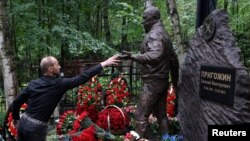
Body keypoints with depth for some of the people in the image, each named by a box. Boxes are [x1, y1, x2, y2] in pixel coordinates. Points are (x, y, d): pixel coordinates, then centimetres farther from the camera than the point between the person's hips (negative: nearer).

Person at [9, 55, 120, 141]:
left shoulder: (33, 83, 3)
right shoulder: (59, 84, -14)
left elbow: (16, 102, 7)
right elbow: (82, 78, -14)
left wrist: (16, 118, 24)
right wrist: (104, 64, -9)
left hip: (23, 122, 6)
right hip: (36, 128, -6)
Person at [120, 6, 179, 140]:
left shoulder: (154, 34, -13)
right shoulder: (164, 34, 18)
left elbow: (155, 55, -31)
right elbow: (174, 59, 21)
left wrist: (133, 56, -35)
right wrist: (175, 80, 26)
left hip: (153, 82, -10)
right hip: (163, 81, 10)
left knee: (141, 115, -6)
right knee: (161, 114, 16)